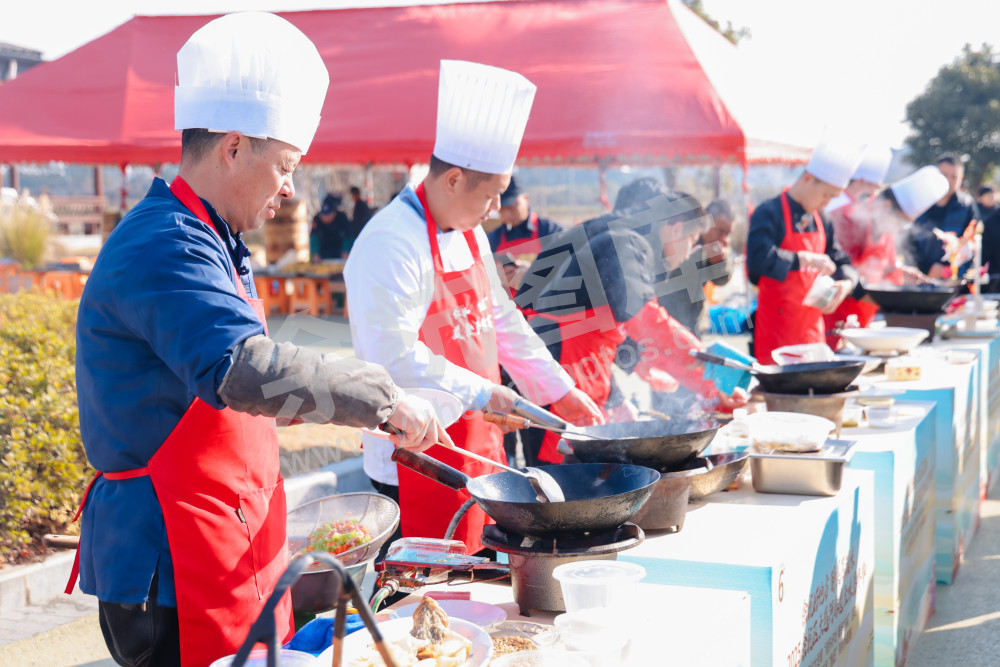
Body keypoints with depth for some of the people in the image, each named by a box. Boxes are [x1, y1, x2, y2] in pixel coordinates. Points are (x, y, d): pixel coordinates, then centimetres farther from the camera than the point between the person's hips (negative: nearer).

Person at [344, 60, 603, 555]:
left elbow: (501, 321, 21)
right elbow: (396, 358, -27)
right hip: (417, 460, -9)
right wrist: (482, 394, -23)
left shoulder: (469, 234, 11)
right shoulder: (392, 245, -20)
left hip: (475, 442, 9)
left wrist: (559, 391, 20)